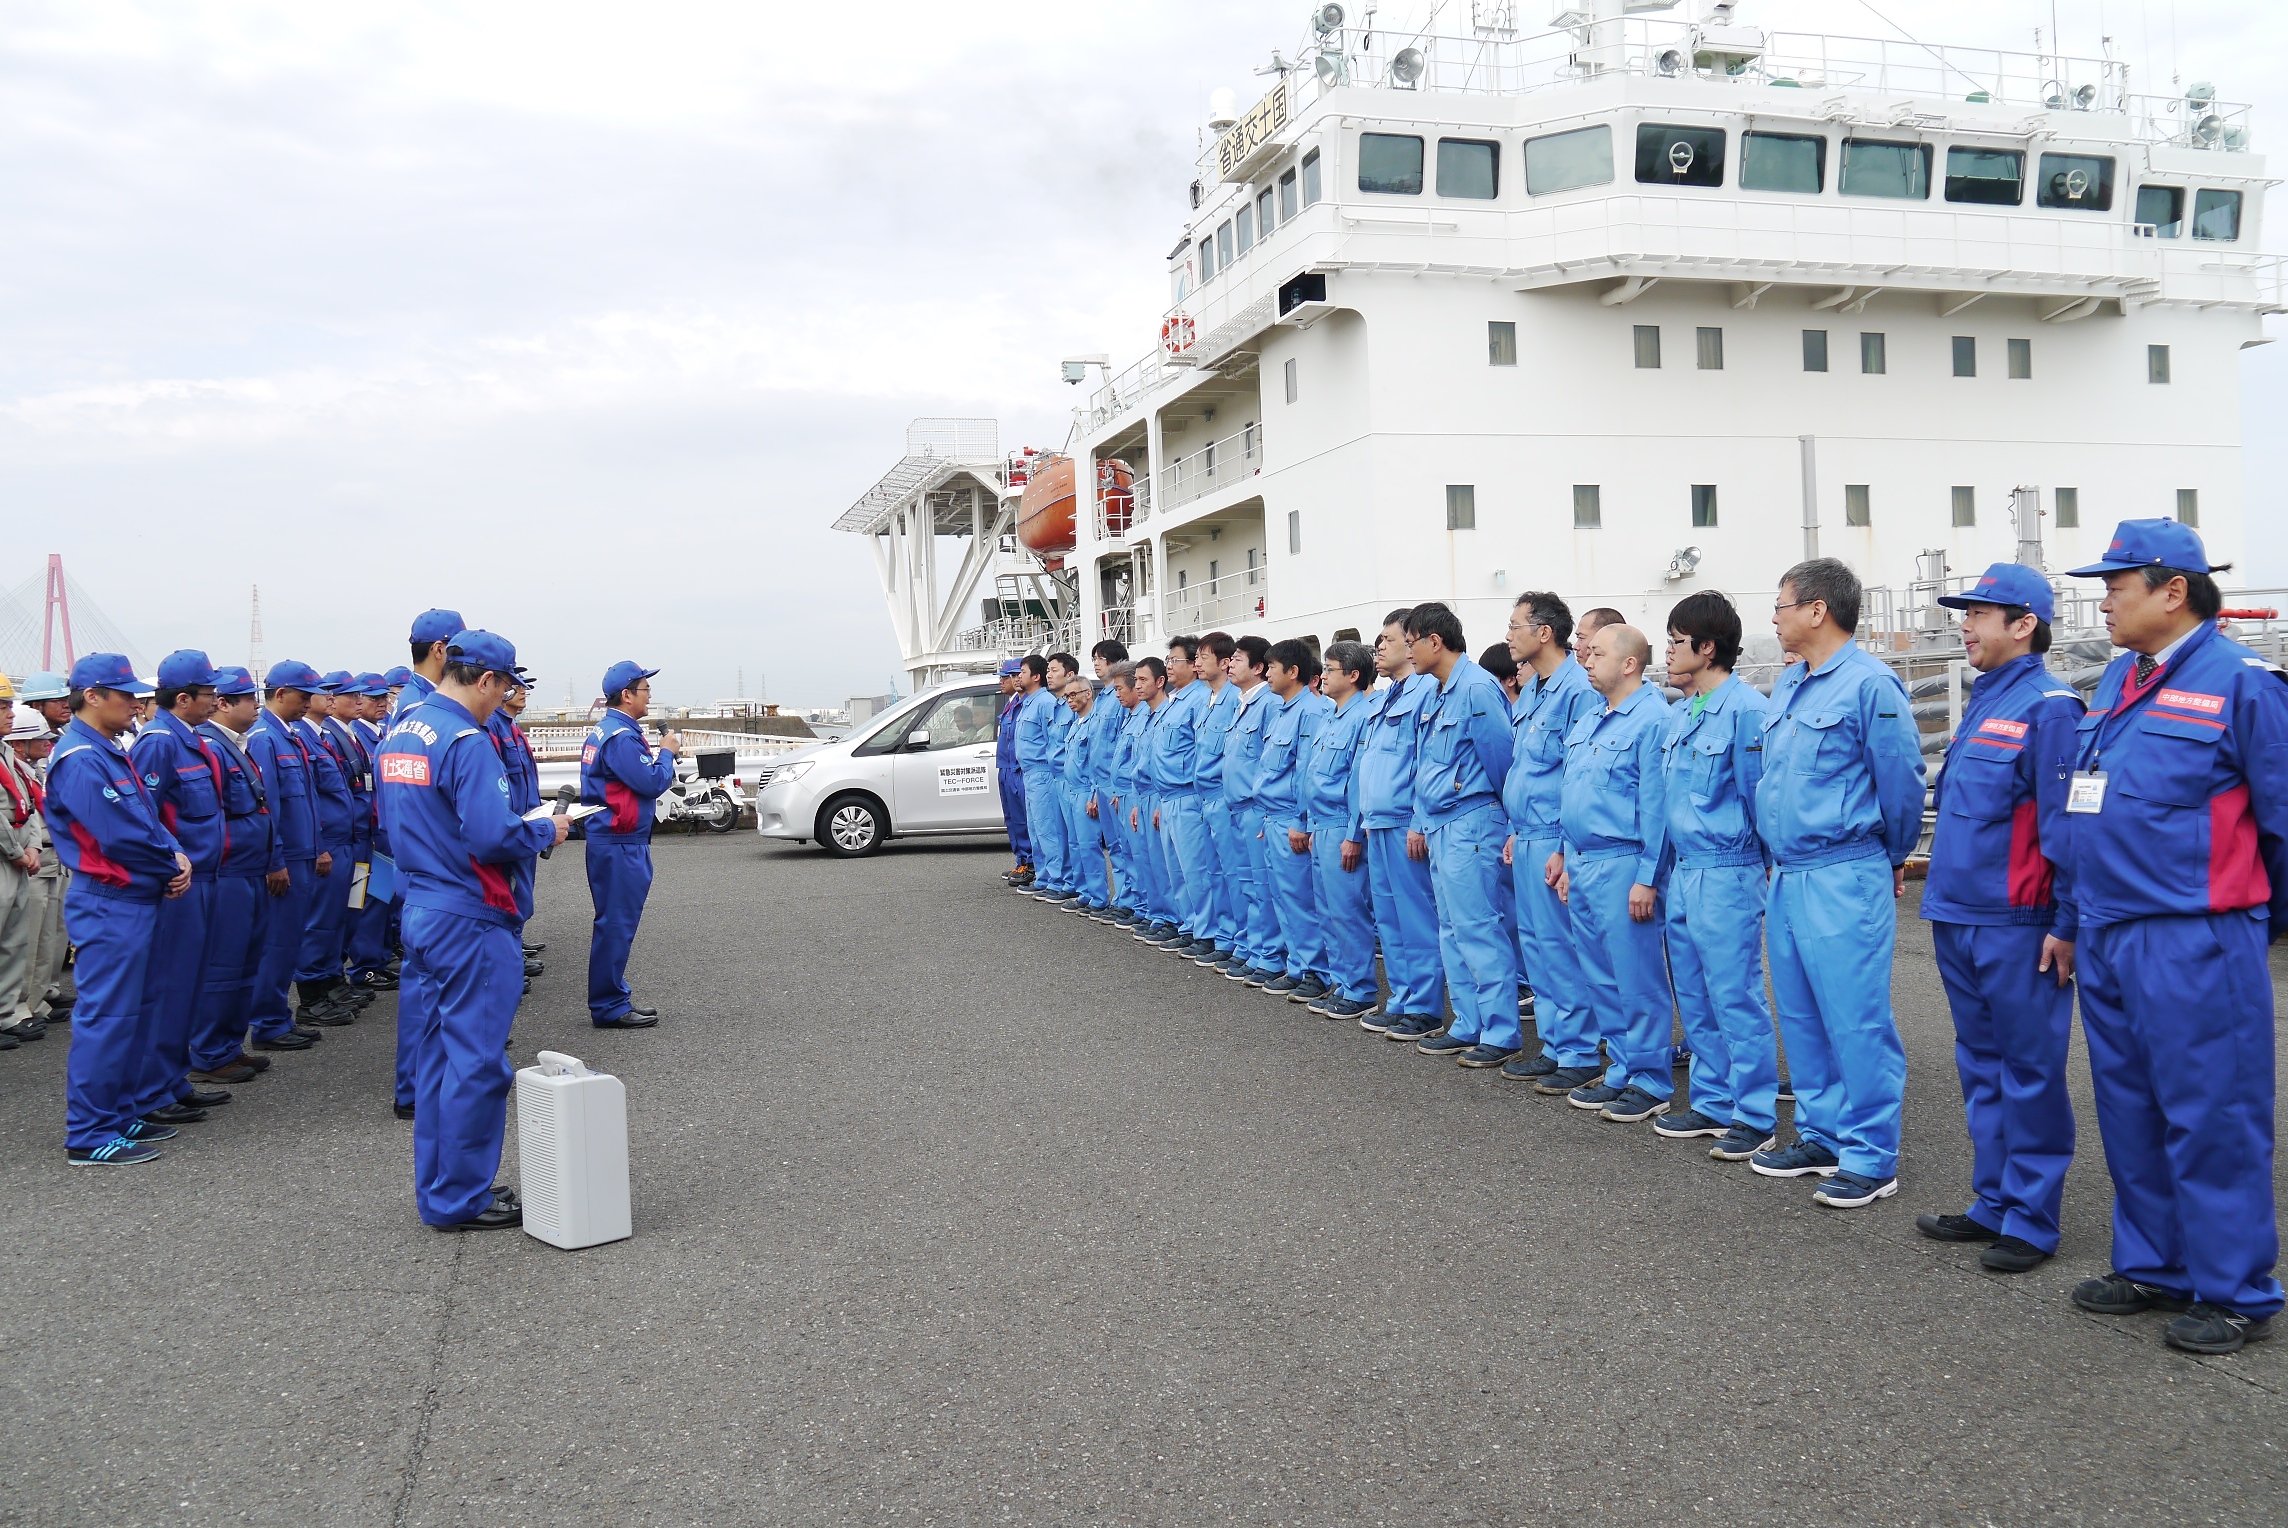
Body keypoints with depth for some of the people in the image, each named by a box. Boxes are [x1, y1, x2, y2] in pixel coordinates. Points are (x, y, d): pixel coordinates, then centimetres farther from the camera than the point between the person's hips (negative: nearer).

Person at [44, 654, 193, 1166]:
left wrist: (176, 856, -4)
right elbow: (118, 837, -22)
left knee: (133, 1013, 16)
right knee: (106, 1017, -4)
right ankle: (89, 1137, 3)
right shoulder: (80, 759, -17)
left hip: (135, 900, 10)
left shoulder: (111, 753, 15)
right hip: (110, 906, -10)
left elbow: (148, 818, 15)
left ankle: (119, 1115, 26)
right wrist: (173, 867, -8)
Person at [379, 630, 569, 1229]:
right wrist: (545, 832, -7)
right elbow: (492, 836, -27)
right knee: (476, 1061, 0)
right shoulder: (466, 741, -18)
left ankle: (438, 1186, 27)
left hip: (421, 910, 10)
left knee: (438, 1053, 17)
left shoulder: (399, 730, 11)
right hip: (469, 921, -10)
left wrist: (521, 824, 16)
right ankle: (460, 1199, 9)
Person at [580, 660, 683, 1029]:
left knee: (615, 922, 16)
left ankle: (614, 1000, 24)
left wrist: (661, 753, 6)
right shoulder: (621, 737, -17)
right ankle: (609, 1008, 1)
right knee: (616, 925, -5)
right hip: (620, 845, -11)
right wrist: (666, 752, -5)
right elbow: (651, 783, -20)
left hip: (611, 841, 11)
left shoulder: (604, 732, 16)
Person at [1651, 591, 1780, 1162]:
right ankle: (1713, 1104, 26)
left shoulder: (1746, 710, -14)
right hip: (1680, 873, 9)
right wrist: (1662, 870, 16)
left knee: (1736, 998, -2)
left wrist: (1748, 859, -4)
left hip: (1726, 874, -9)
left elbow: (1758, 799, -11)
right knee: (1695, 1001, 15)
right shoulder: (1678, 714, 13)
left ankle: (1755, 1117, 9)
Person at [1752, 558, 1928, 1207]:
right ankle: (1821, 1136, 27)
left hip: (1844, 880, -9)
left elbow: (1901, 782, -9)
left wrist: (1892, 857, 4)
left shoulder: (1869, 683, -12)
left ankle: (1870, 1158, 6)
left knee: (1856, 1021, -3)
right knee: (1801, 1017, 15)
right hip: (1786, 878, 9)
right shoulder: (1788, 686, 14)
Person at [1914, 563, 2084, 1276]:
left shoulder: (2048, 707, -12)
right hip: (1958, 919, 9)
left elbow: (2065, 823, -15)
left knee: (2029, 1071, 1)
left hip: (2017, 925, -9)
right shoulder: (1982, 703, 15)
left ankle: (2030, 1221, 10)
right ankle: (1994, 1203, 26)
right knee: (1982, 1067, 16)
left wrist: (2067, 924, -16)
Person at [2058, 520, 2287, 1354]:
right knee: (2130, 1113, 15)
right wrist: (2074, 920, 18)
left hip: (2194, 945, -8)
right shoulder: (2119, 681, 13)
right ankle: (2153, 1267, 28)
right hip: (2107, 941, 8)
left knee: (2210, 1120, 0)